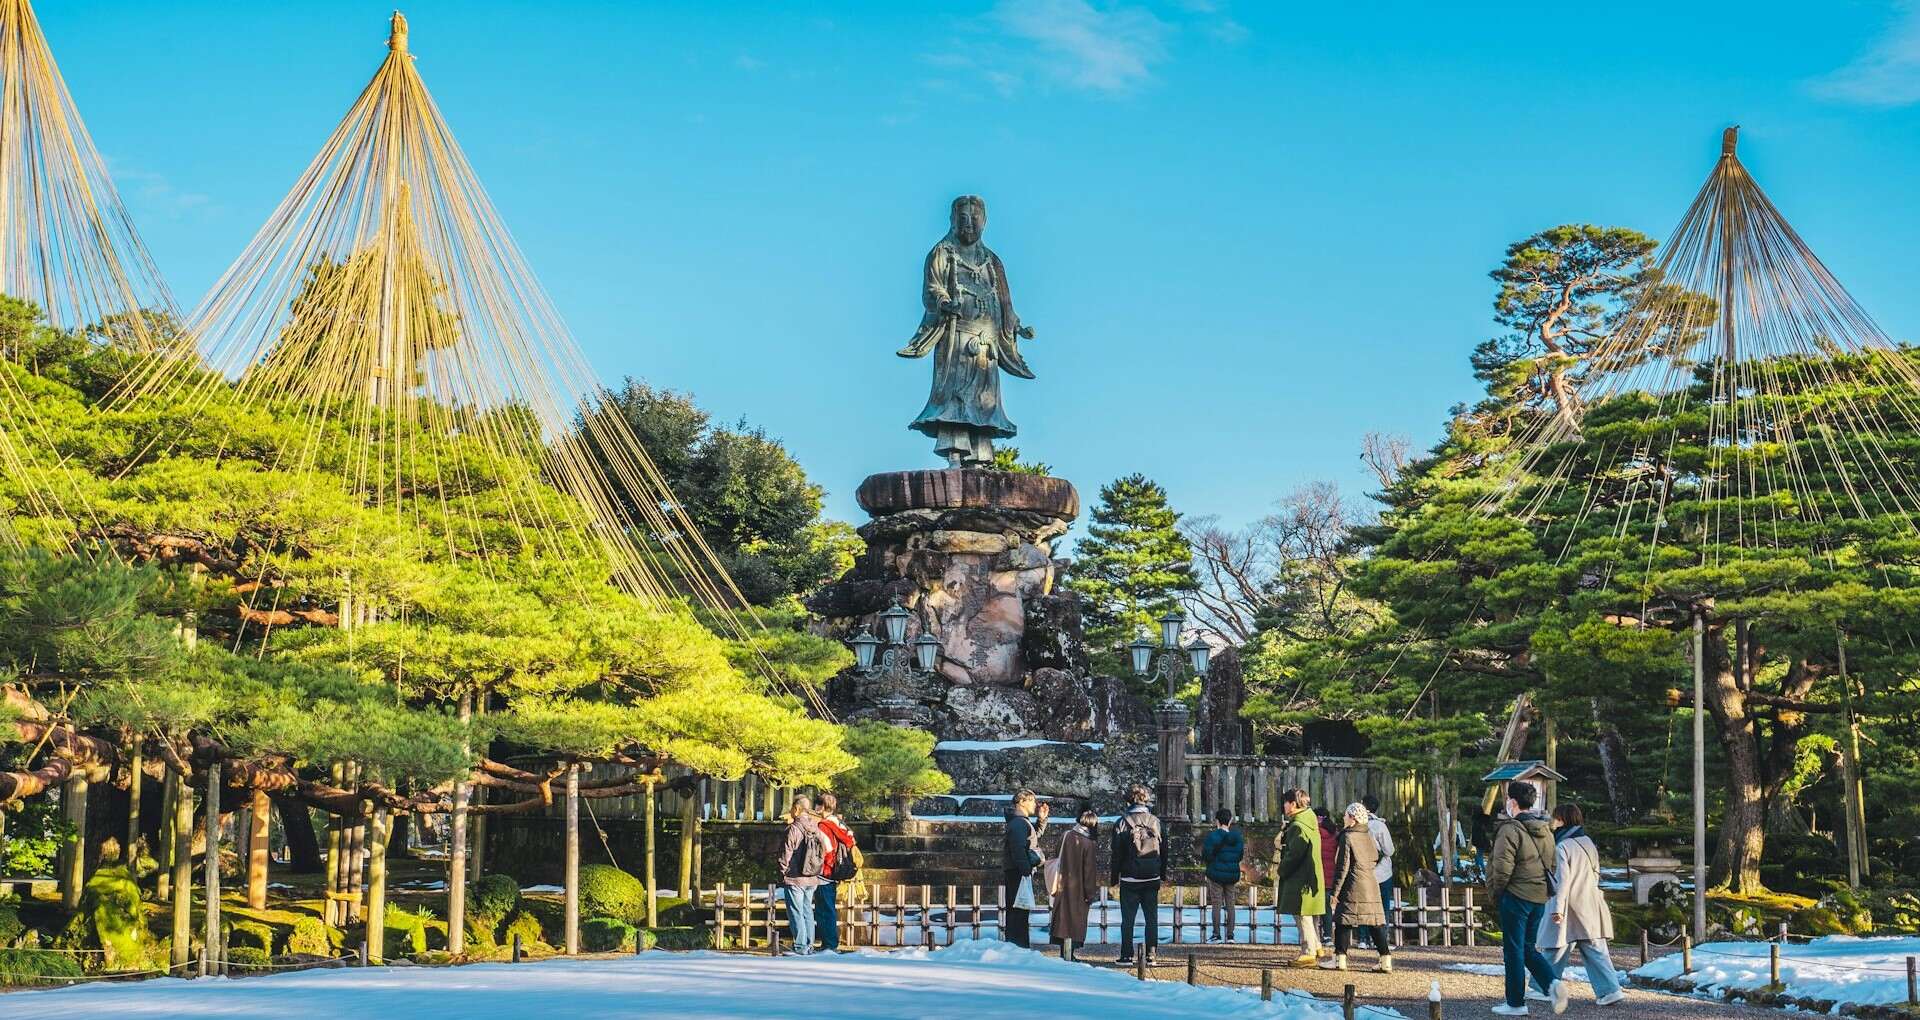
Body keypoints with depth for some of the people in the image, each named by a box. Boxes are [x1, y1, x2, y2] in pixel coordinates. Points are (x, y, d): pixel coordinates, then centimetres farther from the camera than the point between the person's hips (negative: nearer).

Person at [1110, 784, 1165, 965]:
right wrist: (1163, 874, 17)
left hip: (1129, 879, -2)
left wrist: (1115, 877, 5)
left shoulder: (1122, 822, -5)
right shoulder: (1156, 822, 2)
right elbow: (1163, 851, 8)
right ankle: (1150, 954, 5)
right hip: (1152, 878, 2)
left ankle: (1127, 955, 4)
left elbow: (1116, 853, -2)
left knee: (1128, 920, 5)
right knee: (1152, 919, 7)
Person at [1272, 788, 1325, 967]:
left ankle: (1308, 953, -1)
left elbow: (1293, 855, -20)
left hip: (1300, 878, -10)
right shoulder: (1309, 823, 13)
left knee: (1302, 917, -4)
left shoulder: (1298, 827, -19)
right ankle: (1315, 947, 25)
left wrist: (1280, 870, -6)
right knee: (1306, 917, 19)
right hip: (1310, 876, 10)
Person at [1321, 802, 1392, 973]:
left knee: (1343, 921, 0)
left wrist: (1335, 890, -10)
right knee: (1375, 922, 6)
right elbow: (1376, 858, 20)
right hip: (1371, 886, 7)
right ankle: (1386, 960, 3)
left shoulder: (1347, 837, -10)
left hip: (1353, 887, -7)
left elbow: (1343, 867, -12)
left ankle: (1339, 958, -1)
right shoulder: (1369, 835, 11)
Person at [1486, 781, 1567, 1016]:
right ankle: (1552, 983, -5)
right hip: (1540, 897, 8)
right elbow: (1551, 865, 16)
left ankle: (1516, 1003, 8)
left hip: (1516, 897, -7)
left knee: (1514, 950, 2)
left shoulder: (1510, 829, -14)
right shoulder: (1545, 831, 12)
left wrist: (1495, 893, -4)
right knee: (1528, 948, 17)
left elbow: (1502, 867, -18)